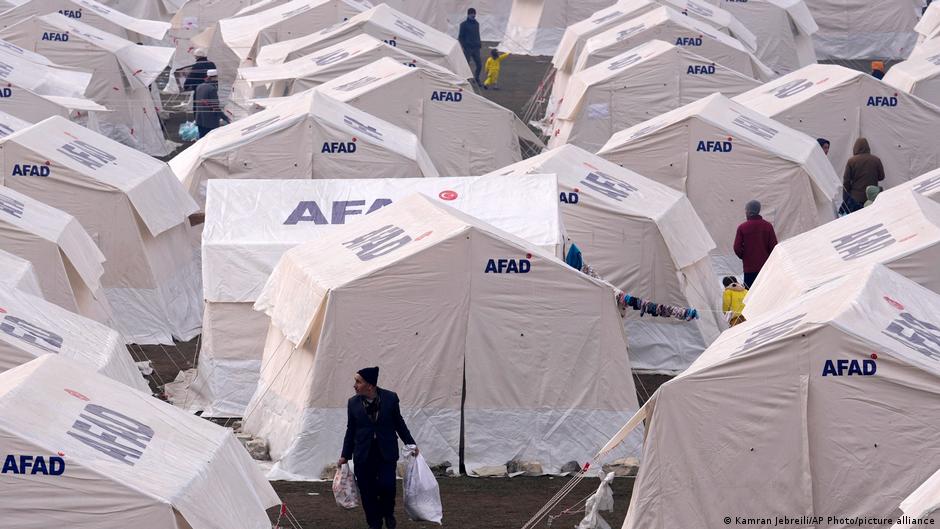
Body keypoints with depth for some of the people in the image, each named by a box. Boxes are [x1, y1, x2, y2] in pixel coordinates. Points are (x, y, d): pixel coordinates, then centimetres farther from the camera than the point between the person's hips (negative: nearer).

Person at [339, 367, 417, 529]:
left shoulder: (390, 398, -3)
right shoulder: (353, 403, 1)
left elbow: (399, 423, 8)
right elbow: (351, 430, 8)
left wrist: (410, 443, 8)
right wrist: (345, 455, 6)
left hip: (386, 453, -2)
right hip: (363, 454, 2)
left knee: (387, 486, -14)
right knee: (368, 492, 0)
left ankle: (388, 513, 17)